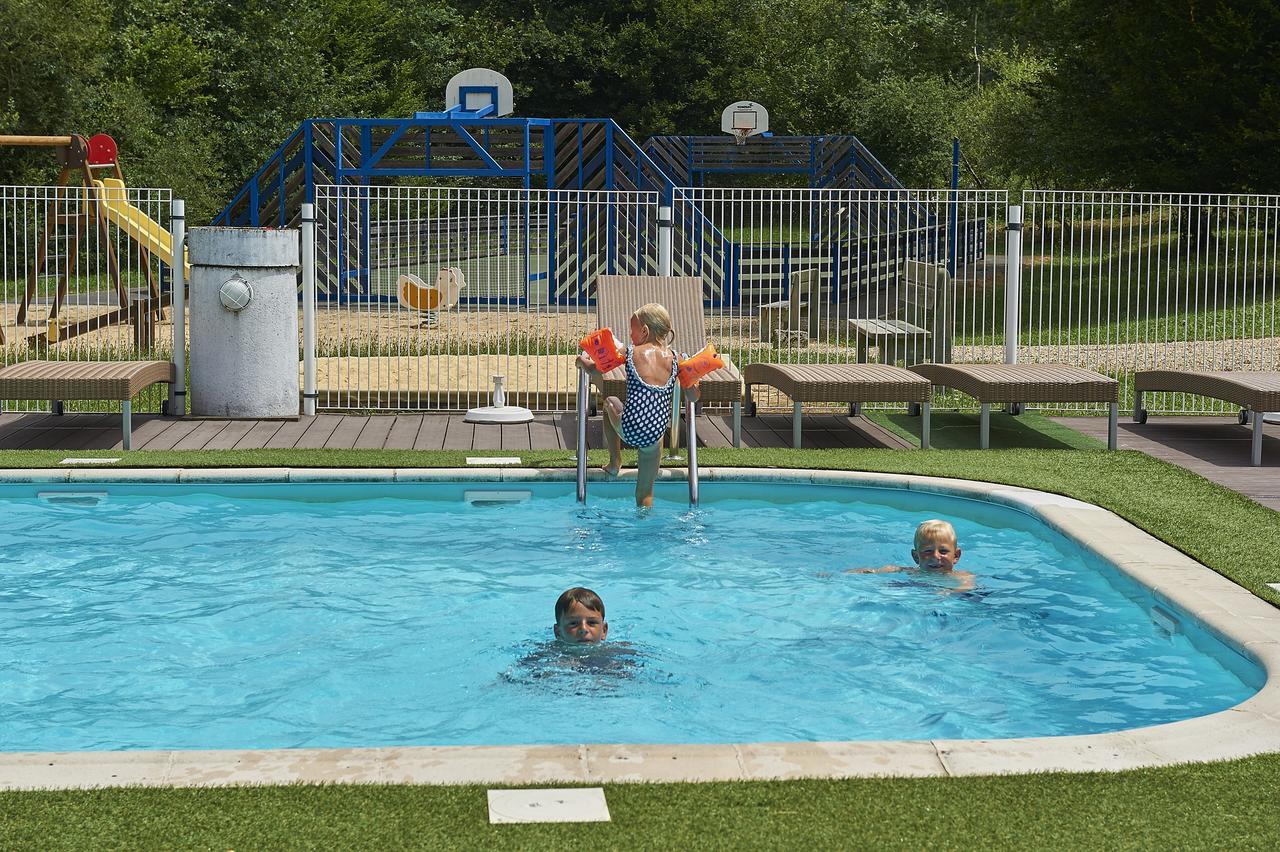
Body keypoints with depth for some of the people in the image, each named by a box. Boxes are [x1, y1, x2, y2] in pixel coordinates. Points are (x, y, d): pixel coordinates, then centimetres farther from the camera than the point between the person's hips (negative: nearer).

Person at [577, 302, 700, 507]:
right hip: (656, 434, 2)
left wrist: (583, 359, 35)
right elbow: (694, 397, 11)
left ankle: (615, 461, 34)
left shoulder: (630, 352, 2)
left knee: (610, 402, 34)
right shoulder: (674, 359, 7)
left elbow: (593, 368, 12)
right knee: (645, 492, 20)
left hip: (630, 430, -2)